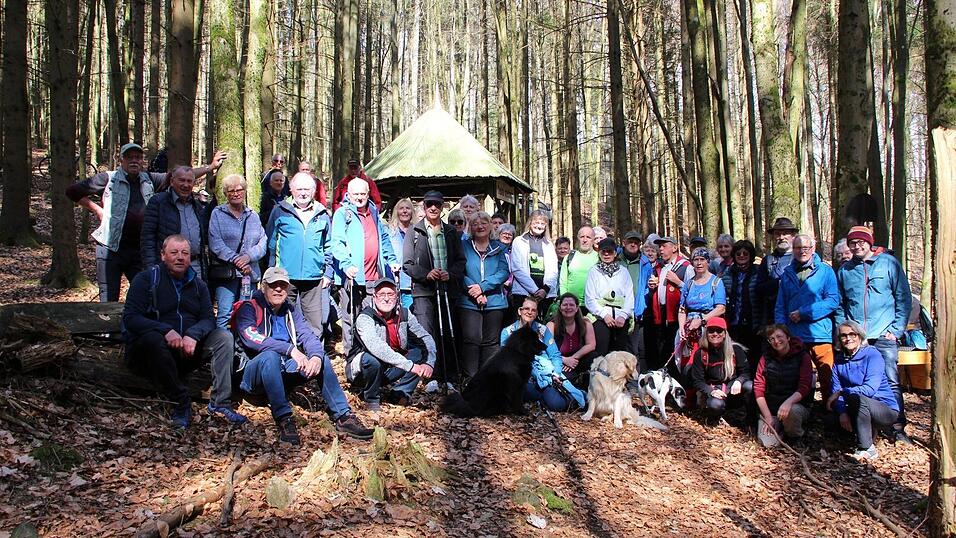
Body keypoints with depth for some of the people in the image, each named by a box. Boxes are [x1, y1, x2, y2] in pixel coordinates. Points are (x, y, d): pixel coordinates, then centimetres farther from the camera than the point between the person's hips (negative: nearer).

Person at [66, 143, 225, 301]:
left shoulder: (148, 180, 12)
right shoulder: (108, 179, 0)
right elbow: (73, 191, 1)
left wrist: (210, 167, 10)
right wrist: (96, 209, -4)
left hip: (140, 250, 4)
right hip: (111, 249, -4)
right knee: (108, 298, 0)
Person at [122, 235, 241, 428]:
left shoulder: (197, 284, 12)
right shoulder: (146, 279, -2)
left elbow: (208, 318, 2)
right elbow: (130, 318, -13)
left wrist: (193, 334, -22)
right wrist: (166, 331, -28)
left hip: (188, 350, 4)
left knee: (224, 336, -17)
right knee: (153, 339, -37)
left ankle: (220, 403, -22)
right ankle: (181, 404, -28)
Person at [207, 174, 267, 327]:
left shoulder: (252, 216, 16)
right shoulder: (218, 214, 5)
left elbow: (263, 242, 8)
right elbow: (215, 244, -6)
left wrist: (248, 256, -10)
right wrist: (235, 260, -14)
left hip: (249, 274, 4)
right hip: (225, 273, -4)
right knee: (225, 313, -11)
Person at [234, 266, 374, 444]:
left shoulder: (291, 311, 14)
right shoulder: (249, 308, -4)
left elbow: (308, 335, 0)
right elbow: (251, 337, -22)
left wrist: (316, 356, -24)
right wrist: (290, 349, -30)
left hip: (283, 372, 5)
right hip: (255, 374, -5)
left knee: (323, 360, -13)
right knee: (270, 356, -35)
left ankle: (343, 416, -15)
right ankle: (283, 419, -39)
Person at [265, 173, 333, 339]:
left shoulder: (323, 215, 11)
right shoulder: (280, 211, 5)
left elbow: (329, 247, 16)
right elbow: (270, 243, 7)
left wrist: (328, 273, 9)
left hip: (314, 277, 1)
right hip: (285, 276, -1)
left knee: (316, 323, 1)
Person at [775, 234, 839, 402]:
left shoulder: (825, 271, 4)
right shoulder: (787, 273, 15)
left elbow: (833, 301, -6)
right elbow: (780, 307, 15)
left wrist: (803, 313, -10)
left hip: (820, 335, -3)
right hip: (794, 336, 3)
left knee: (827, 378, -5)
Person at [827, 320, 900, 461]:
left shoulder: (872, 354, -13)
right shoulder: (839, 359, 4)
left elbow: (870, 389, -25)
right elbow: (836, 389, -6)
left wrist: (841, 392, -24)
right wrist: (842, 412, -22)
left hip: (887, 410, -6)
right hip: (861, 410, 6)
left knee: (856, 397, -33)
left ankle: (867, 449, -24)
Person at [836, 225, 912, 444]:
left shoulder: (889, 263, 2)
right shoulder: (844, 270, 11)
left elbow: (904, 298, 2)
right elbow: (840, 304, 16)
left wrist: (896, 330, -5)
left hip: (883, 336, -3)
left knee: (891, 382, -2)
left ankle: (898, 428, 6)